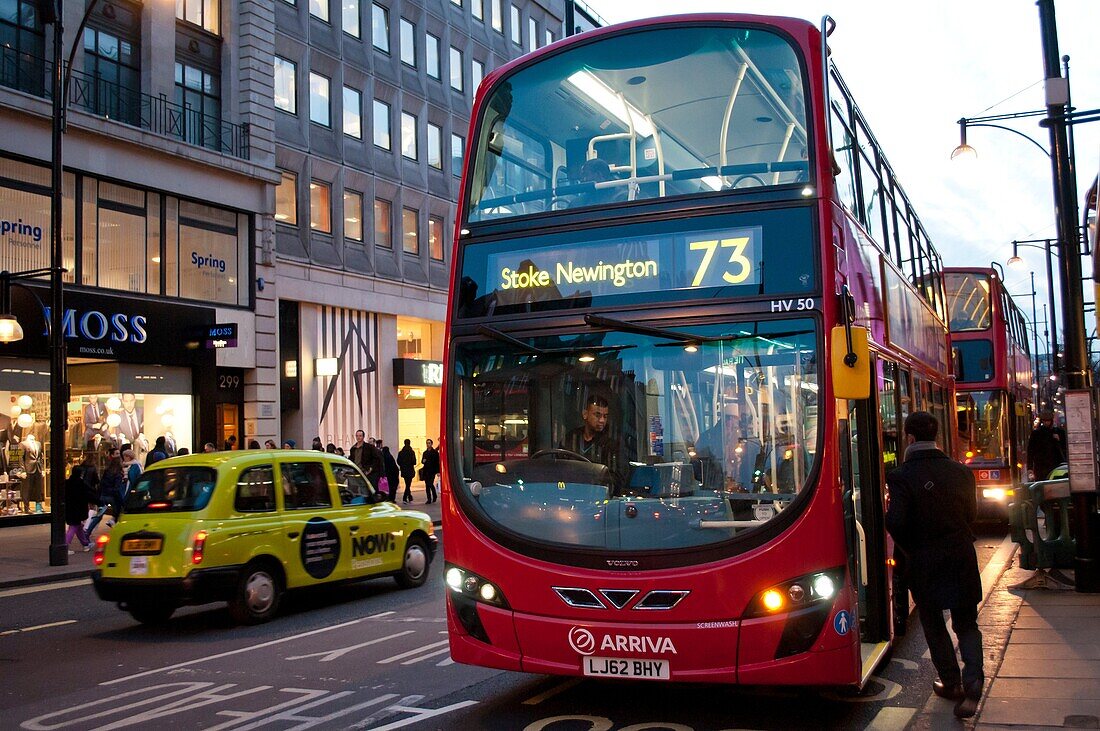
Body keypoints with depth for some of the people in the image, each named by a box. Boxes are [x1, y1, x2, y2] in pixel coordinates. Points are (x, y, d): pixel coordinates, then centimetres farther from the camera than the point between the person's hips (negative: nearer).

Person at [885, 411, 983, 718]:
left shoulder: (901, 477, -15)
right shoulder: (960, 472, -1)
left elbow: (895, 523, -19)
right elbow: (971, 513, 8)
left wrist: (910, 547, 0)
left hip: (924, 563, -3)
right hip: (961, 558, 3)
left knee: (933, 625, 15)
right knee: (966, 624, 13)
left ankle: (951, 682, 22)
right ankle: (972, 681, -6)